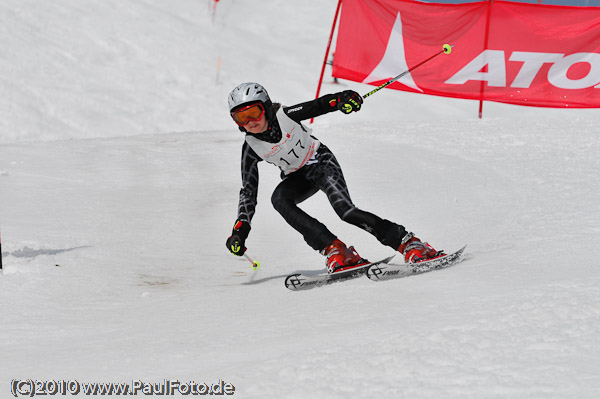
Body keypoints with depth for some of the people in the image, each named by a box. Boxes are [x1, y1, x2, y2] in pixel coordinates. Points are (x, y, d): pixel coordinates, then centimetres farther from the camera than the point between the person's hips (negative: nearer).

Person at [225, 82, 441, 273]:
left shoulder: (285, 116, -20)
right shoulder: (251, 149, -13)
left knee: (345, 210, -26)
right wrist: (240, 229, -19)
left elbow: (320, 105, -19)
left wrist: (341, 99, -43)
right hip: (298, 177, 3)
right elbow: (248, 191, -10)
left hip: (321, 161, -3)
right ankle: (334, 250, -32)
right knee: (279, 199, -30)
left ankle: (409, 243, -20)